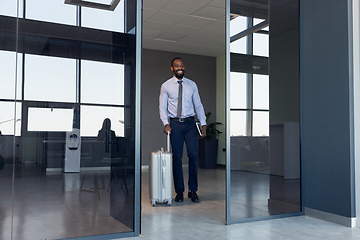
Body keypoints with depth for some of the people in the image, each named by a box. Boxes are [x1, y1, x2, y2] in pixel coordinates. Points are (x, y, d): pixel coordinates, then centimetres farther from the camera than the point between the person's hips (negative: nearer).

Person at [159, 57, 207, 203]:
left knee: (193, 154, -8)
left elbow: (198, 105, 10)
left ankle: (193, 190, 5)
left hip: (190, 123, 1)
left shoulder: (192, 85, 9)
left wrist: (203, 124, 0)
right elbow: (162, 107, 4)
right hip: (175, 123, -1)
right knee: (177, 158, 2)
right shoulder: (166, 86, 4)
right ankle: (179, 192, 13)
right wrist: (166, 124, -11)